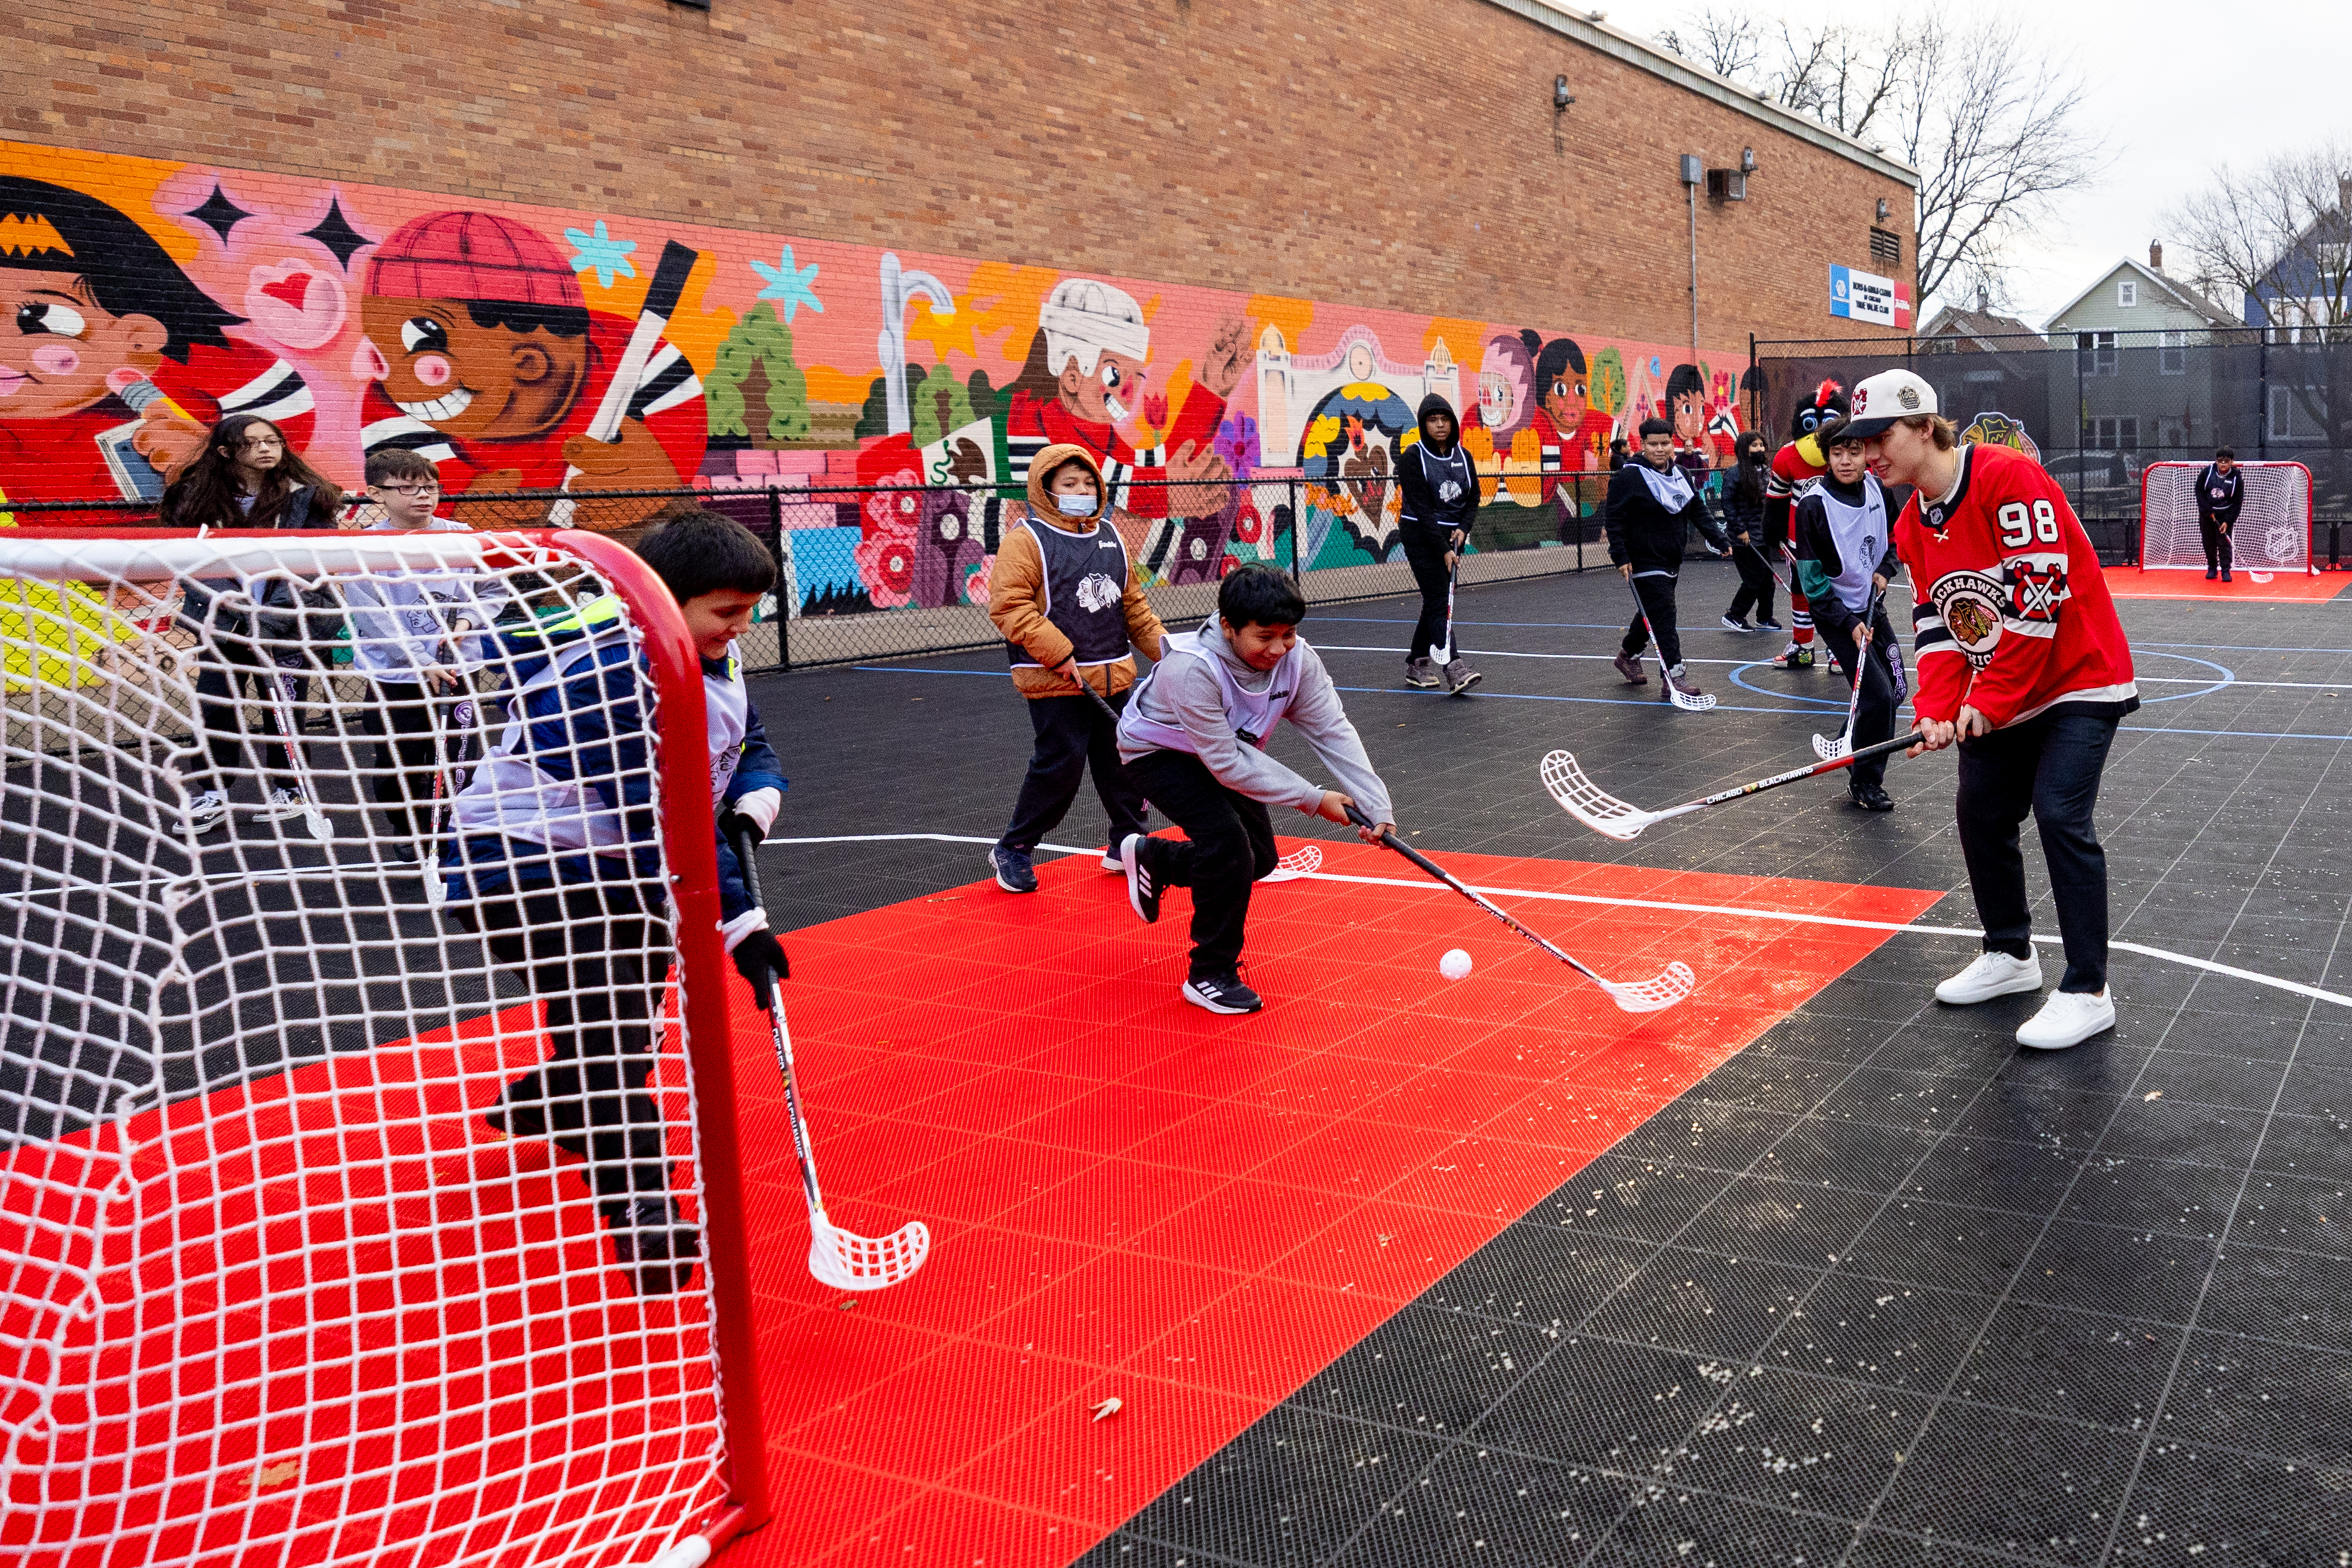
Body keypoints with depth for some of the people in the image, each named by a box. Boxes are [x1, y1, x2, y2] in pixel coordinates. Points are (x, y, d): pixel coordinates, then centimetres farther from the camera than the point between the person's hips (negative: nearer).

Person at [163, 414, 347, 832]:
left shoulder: (305, 496, -6)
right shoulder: (199, 498, 0)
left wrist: (267, 620, -18)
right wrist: (236, 611, -15)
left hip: (289, 623, -2)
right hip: (224, 623, 2)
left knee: (282, 706, 7)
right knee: (214, 706, 3)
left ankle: (289, 789, 24)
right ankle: (214, 796, 17)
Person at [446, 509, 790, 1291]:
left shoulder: (707, 653, -1)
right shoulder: (615, 677, -30)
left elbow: (749, 746, 11)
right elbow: (663, 827, -32)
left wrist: (753, 802, -13)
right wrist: (739, 923, -31)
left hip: (604, 860, 10)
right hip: (518, 859, -10)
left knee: (636, 996, 22)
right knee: (605, 1019, -22)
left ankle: (542, 1104, 52)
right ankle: (642, 1213, -24)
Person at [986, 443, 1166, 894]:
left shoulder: (1109, 536, 14)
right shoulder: (1027, 539, -8)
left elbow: (1133, 603, 22)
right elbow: (1008, 605, -16)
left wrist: (1162, 646, 14)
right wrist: (1059, 654, -19)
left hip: (1113, 676, 7)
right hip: (1054, 682, -7)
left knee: (1123, 758, 11)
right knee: (1061, 764, -7)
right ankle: (1013, 850, 9)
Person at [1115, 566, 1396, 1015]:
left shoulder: (1297, 658, -23)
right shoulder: (1192, 670, -40)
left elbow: (1332, 730, -24)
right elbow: (1228, 764, -36)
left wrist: (1375, 804, -35)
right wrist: (1312, 798, -33)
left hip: (1228, 748, 7)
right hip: (1157, 752, -7)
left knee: (1259, 859, 8)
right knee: (1229, 846, -24)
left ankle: (1151, 857, 34)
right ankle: (1210, 977, -8)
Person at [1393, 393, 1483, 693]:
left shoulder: (1463, 457, 6)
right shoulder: (1413, 457, -10)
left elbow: (1473, 499, 11)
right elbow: (1422, 508, -16)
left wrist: (1462, 529, -9)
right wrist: (1443, 549, -21)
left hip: (1451, 537, 6)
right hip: (1421, 537, -6)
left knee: (1437, 600, 9)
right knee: (1438, 601, -13)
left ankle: (1416, 665, 22)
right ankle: (1454, 670, -21)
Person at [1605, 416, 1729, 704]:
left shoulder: (1680, 475, 10)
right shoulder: (1628, 477, -13)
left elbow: (1698, 512, 15)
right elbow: (1615, 519, -13)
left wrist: (1719, 540, 7)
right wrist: (1620, 556, -19)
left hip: (1671, 560, 8)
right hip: (1644, 560, -8)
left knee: (1653, 614, 19)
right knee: (1662, 617, -13)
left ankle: (1629, 655, 41)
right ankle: (1674, 677, -14)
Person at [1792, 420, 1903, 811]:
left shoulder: (1876, 487, -2)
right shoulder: (1813, 505, -19)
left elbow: (1897, 538, 16)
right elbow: (1811, 577, -16)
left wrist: (1885, 570, -4)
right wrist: (1849, 623, -20)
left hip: (1872, 606, 7)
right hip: (1837, 615, -6)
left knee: (1893, 687, 12)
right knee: (1878, 692, -13)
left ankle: (1853, 752, 34)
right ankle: (1864, 784, 2)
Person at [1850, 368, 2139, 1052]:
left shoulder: (2009, 478, -21)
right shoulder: (1914, 524, 5)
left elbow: (2040, 594, -25)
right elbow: (1936, 623, 5)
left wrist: (1990, 700, -22)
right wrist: (1935, 708, -12)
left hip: (2077, 680, -8)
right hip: (1995, 695, 8)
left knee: (2060, 817, -15)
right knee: (1981, 814, 9)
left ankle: (2087, 993, -6)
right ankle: (2010, 955, 28)